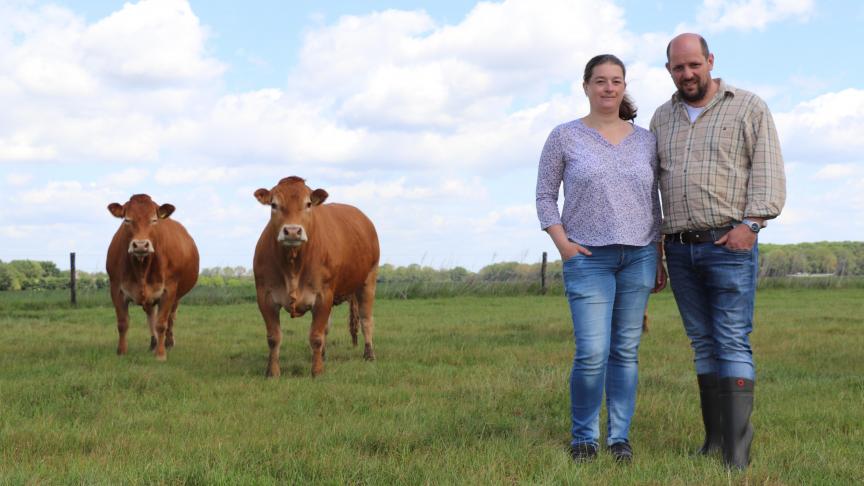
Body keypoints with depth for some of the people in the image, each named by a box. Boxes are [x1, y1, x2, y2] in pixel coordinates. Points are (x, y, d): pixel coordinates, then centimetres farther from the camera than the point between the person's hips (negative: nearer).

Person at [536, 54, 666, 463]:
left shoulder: (645, 140, 10)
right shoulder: (564, 137, 2)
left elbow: (654, 203, 14)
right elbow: (545, 196, 4)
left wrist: (659, 259, 10)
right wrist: (563, 245, -8)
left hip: (638, 256, 3)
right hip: (588, 258, -3)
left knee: (626, 352, 4)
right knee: (591, 353, -11)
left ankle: (619, 437, 14)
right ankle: (583, 437, 6)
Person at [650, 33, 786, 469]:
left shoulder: (749, 108, 1)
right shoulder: (662, 119, 14)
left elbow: (768, 172, -6)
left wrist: (750, 224, -19)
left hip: (729, 245, -5)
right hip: (680, 249, 5)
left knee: (733, 345, -9)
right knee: (704, 344, 7)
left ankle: (737, 451, -11)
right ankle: (714, 441, 11)